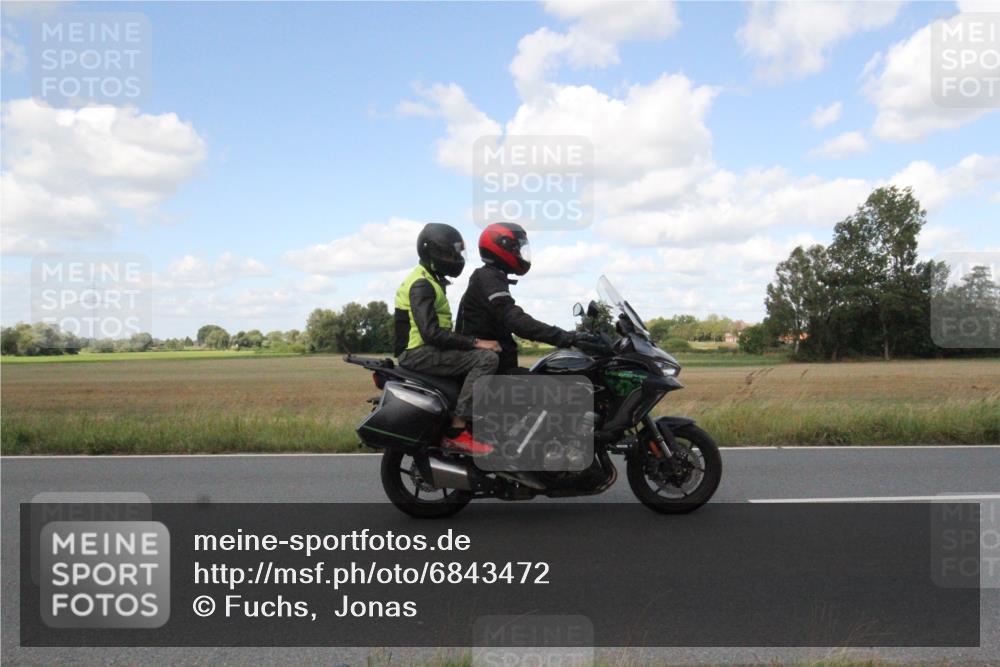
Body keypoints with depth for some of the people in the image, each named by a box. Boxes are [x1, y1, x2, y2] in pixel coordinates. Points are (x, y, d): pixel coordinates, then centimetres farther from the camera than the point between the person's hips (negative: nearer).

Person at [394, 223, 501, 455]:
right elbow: (431, 333, -25)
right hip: (419, 353, -11)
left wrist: (472, 341, 13)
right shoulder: (421, 284, -14)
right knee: (486, 358, -23)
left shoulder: (431, 281, 19)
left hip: (427, 350, 11)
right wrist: (475, 342, -23)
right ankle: (457, 430, -27)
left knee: (481, 359, 18)